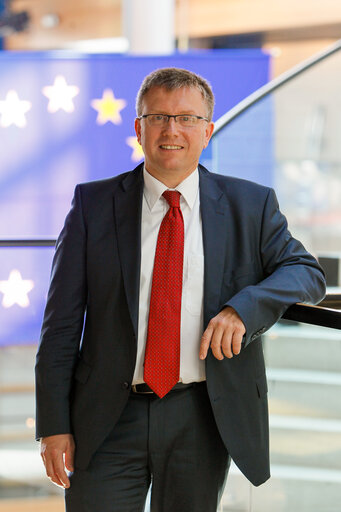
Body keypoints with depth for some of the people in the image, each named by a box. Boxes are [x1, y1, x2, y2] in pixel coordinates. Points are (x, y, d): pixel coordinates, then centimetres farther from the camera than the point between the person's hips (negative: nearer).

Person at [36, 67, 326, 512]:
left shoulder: (251, 205, 5)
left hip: (202, 420, 1)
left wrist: (242, 309, -19)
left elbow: (307, 273, 1)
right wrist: (54, 425, -5)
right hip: (110, 421, -1)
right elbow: (62, 323, 1)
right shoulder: (94, 204, 2)